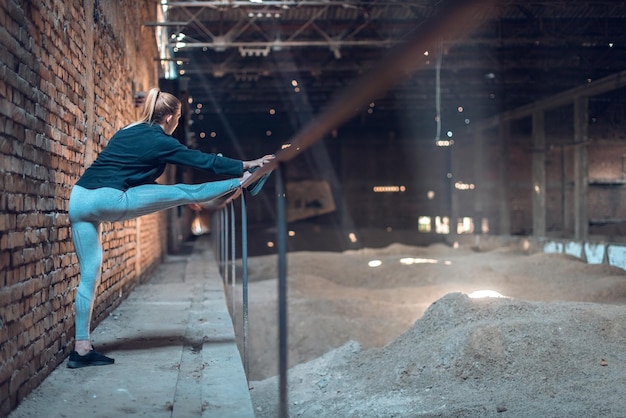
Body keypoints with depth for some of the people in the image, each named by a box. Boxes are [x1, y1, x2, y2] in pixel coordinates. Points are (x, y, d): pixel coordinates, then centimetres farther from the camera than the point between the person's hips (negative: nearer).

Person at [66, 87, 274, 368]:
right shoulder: (159, 141, 1)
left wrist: (176, 199, 39)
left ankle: (81, 348, 11)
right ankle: (242, 183, 16)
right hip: (107, 200, -8)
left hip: (78, 199, 8)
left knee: (90, 272, 10)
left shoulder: (127, 133, 24)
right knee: (184, 193, 3)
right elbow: (202, 160, 6)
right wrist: (245, 166, 14)